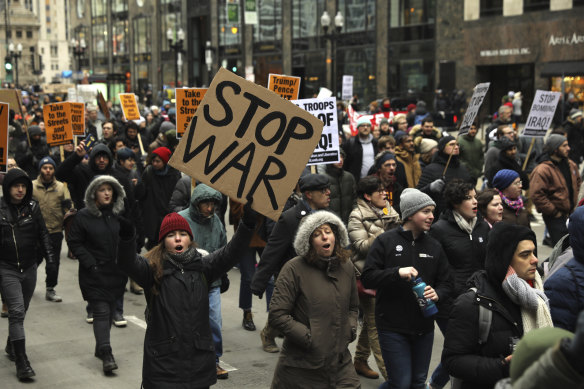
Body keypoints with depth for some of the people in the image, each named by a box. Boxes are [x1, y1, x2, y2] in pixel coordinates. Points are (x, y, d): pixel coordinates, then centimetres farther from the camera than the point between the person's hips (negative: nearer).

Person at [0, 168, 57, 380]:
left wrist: (50, 257, -1)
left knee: (22, 310, 16)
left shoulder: (32, 207, 2)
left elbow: (43, 234, 8)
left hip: (29, 267, 4)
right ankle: (21, 360, -10)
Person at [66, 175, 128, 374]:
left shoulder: (121, 214, 5)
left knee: (110, 311, 12)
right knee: (101, 311, -10)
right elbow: (74, 242, -2)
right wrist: (90, 262, -11)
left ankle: (100, 348, 28)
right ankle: (106, 354, -11)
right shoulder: (84, 216, -5)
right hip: (95, 273, -4)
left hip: (116, 272, 4)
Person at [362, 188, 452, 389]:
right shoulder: (386, 241, -5)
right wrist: (397, 272, -24)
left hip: (424, 327, 5)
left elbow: (445, 282, 12)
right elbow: (367, 278, -9)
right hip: (393, 327, -5)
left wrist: (437, 293, -11)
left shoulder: (434, 246, 9)